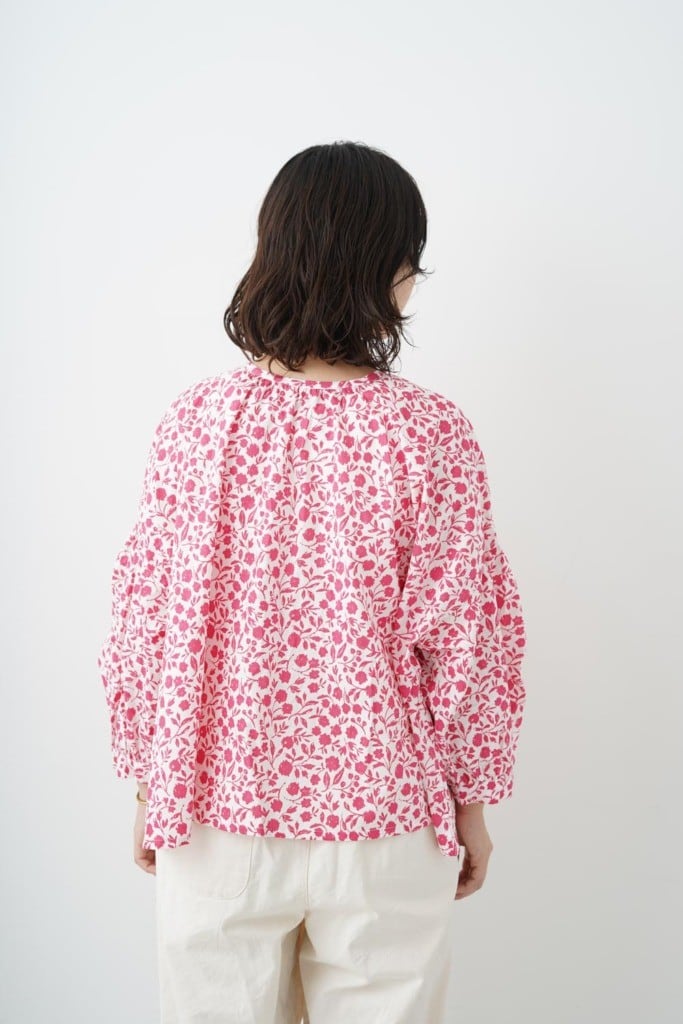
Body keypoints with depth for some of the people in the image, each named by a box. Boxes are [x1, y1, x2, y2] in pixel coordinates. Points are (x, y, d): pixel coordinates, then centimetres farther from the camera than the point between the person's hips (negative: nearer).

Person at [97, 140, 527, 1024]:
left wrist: (148, 788, 8)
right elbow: (463, 636, -11)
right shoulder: (429, 431, -14)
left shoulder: (196, 419, -9)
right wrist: (472, 801, 4)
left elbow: (143, 624, -5)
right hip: (383, 820, -1)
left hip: (217, 816, 2)